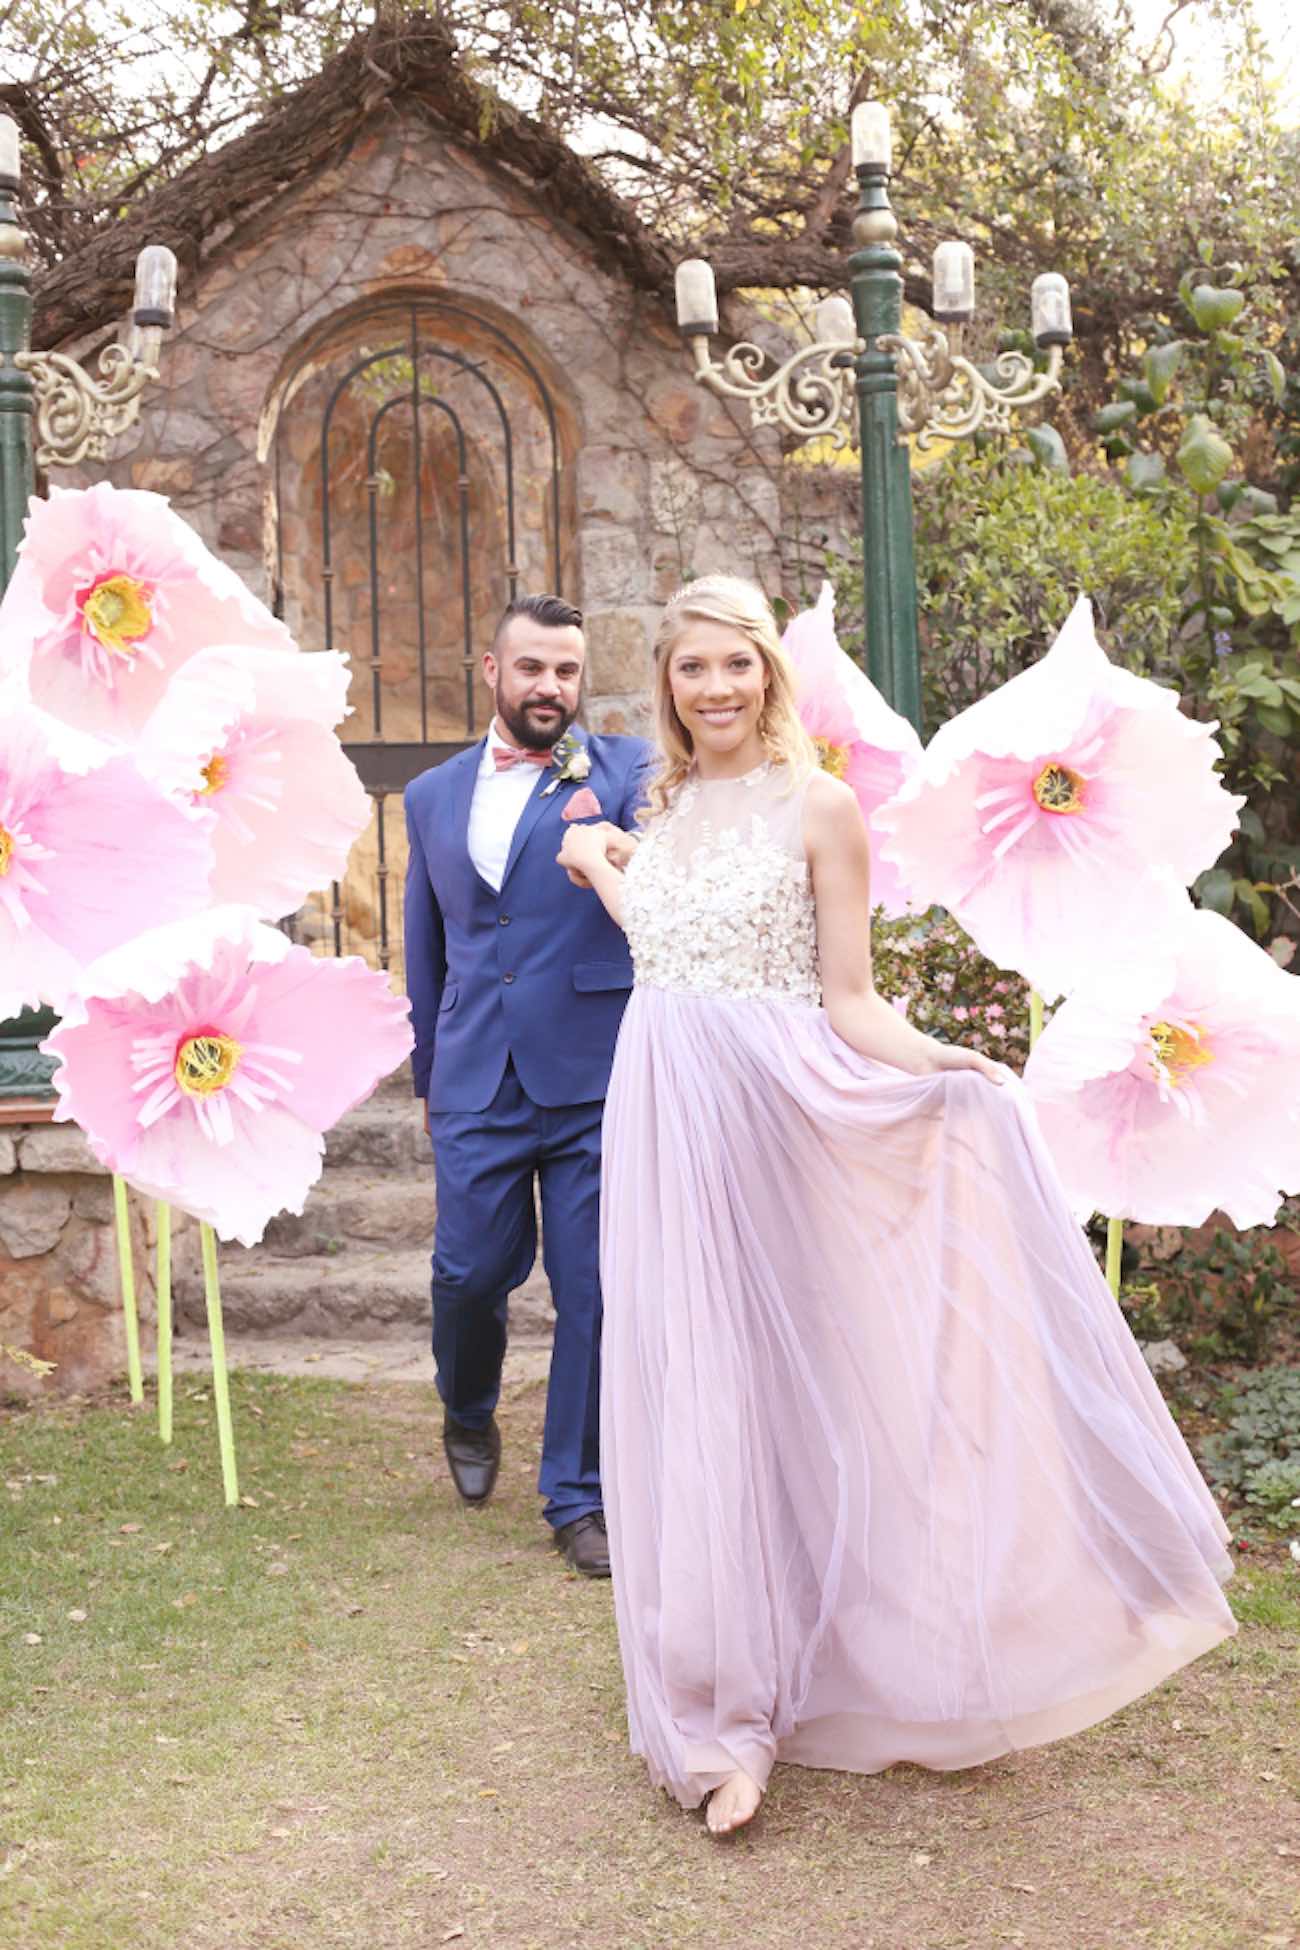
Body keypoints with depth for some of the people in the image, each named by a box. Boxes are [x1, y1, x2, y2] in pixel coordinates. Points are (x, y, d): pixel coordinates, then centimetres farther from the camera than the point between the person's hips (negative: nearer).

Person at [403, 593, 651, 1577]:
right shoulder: (433, 795, 14)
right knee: (469, 1273, 4)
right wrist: (428, 1076, 22)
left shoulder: (625, 770, 2)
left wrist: (598, 822, -27)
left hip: (595, 1082, -2)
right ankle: (470, 1415, 37)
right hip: (477, 1084, 3)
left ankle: (580, 1495, 17)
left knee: (594, 1293, 2)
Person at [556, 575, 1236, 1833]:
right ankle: (719, 1696, 23)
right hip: (660, 1115, 5)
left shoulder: (817, 807, -4)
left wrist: (941, 1066, -23)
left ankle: (737, 1718, 12)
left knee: (762, 1382, 0)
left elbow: (846, 1002, -6)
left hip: (765, 1114, -5)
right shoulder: (666, 809, 12)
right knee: (682, 1388, 8)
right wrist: (597, 870, 25)